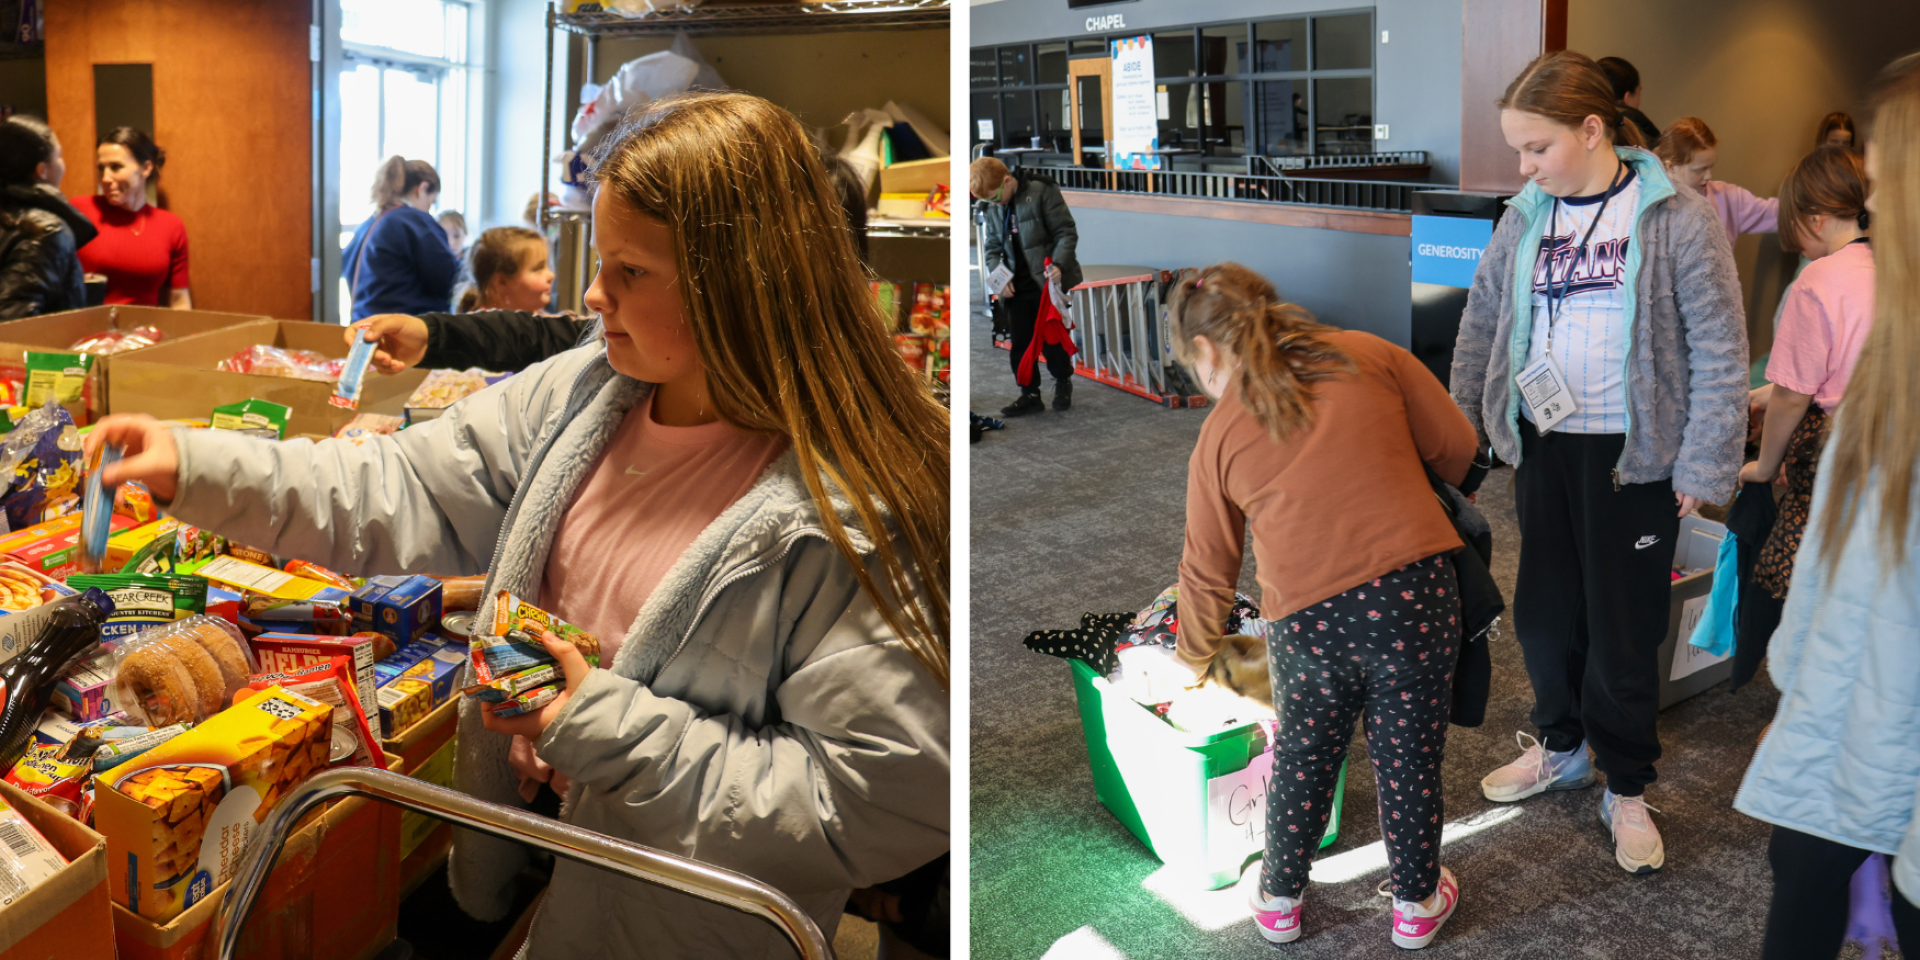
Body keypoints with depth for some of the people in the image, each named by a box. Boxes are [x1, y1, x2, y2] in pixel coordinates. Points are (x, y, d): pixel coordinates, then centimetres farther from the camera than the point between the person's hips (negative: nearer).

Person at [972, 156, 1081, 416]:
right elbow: (993, 248, 15)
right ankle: (1030, 394, 15)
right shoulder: (994, 209, 9)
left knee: (1051, 337, 4)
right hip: (1017, 286, 5)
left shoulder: (1042, 192, -10)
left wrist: (1058, 264, -23)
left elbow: (1066, 232, -11)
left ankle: (1062, 382, 27)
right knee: (1021, 342, 5)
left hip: (1048, 280, -5)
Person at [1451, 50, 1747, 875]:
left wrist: (1704, 464, -9)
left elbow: (1720, 349, -8)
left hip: (1633, 456, -4)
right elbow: (1480, 330, 11)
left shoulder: (1677, 219, -10)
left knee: (1621, 627, 5)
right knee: (1542, 612, 13)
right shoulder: (1524, 221, 3)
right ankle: (1561, 746, 37)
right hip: (1543, 446, 4)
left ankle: (1626, 789, 25)